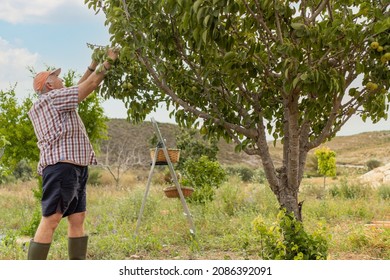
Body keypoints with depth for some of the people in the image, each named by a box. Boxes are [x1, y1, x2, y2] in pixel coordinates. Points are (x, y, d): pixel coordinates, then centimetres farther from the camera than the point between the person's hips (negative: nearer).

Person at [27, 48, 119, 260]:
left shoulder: (54, 103, 24)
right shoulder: (52, 98, -3)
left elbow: (78, 89, 33)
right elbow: (90, 85, -3)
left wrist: (93, 65, 31)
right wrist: (108, 62, 8)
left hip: (74, 167, 10)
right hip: (61, 166, -10)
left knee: (77, 219, 7)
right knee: (50, 221, -13)